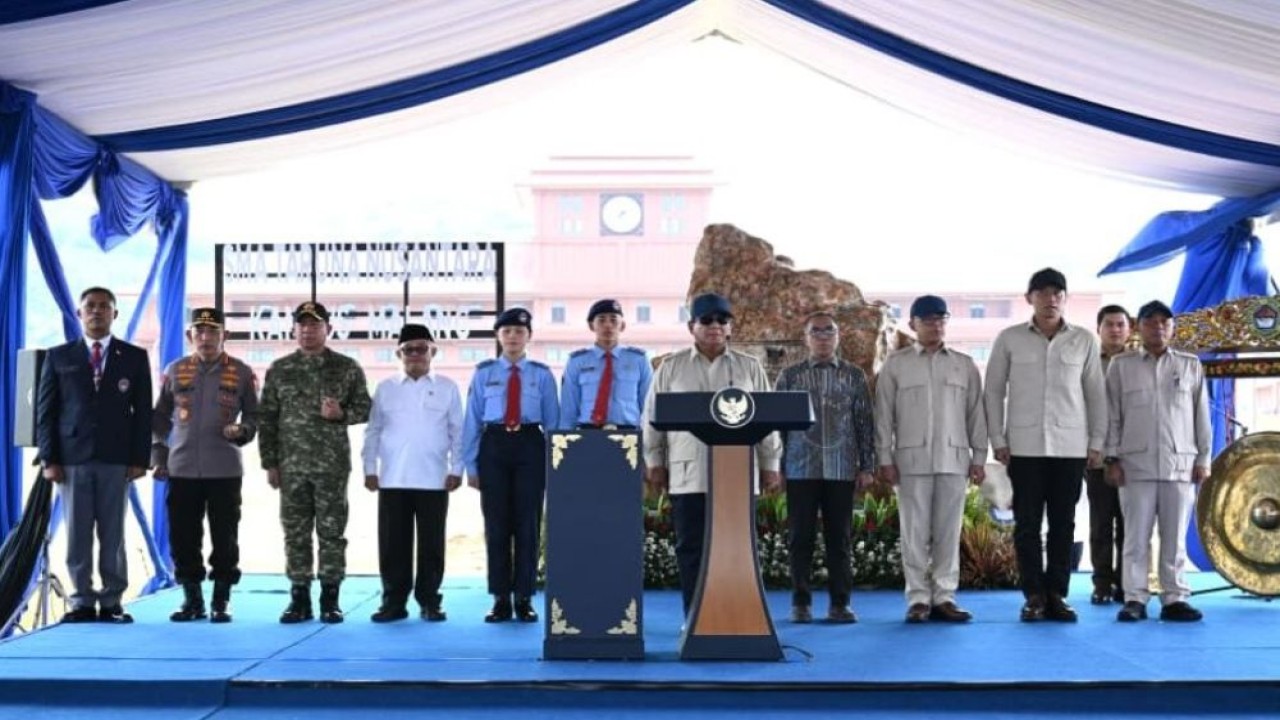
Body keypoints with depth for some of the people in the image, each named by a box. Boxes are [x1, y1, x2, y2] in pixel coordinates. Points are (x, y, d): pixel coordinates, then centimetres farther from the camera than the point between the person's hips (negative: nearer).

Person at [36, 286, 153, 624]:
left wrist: (140, 458, -3)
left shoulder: (135, 357, 9)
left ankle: (111, 602, 6)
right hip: (73, 457, 1)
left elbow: (143, 412, 6)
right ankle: (82, 602, 8)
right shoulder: (59, 357, 10)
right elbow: (45, 410, 7)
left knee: (113, 534, 1)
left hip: (116, 459, 0)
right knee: (77, 534, 1)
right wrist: (48, 459, -2)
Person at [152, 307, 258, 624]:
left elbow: (254, 416, 8)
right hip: (182, 469, 2)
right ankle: (192, 599, 16)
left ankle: (221, 602, 10)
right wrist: (158, 456, 6)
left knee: (224, 538, 0)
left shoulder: (242, 373, 2)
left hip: (226, 470, -2)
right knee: (183, 537, 4)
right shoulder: (174, 371, 8)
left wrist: (242, 430, -13)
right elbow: (160, 417, 13)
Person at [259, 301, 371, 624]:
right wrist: (270, 463, 1)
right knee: (295, 533, 4)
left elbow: (364, 408, 6)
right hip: (292, 466, 1)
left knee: (332, 532, 1)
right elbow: (266, 419, 6)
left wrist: (341, 413, -15)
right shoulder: (279, 370, 6)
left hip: (332, 465, -1)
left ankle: (330, 599, 9)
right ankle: (299, 598, 12)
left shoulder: (347, 368, 3)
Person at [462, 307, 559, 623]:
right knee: (496, 524, 4)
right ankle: (500, 600, 11)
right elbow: (473, 420, 5)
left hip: (530, 446, 0)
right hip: (494, 446, 0)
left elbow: (552, 421, 5)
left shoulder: (542, 374, 5)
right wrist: (471, 465, 0)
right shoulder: (484, 373, 6)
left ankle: (524, 599, 12)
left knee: (528, 524, 3)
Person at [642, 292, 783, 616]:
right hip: (688, 475, 0)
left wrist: (771, 465, 5)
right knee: (690, 549, 2)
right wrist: (654, 462, 5)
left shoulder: (750, 367, 10)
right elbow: (653, 416, 9)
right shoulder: (671, 367, 8)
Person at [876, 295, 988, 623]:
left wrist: (979, 457, 5)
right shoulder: (896, 364, 6)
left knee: (948, 531, 3)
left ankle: (944, 597, 9)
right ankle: (918, 599, 5)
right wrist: (885, 458, -2)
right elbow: (884, 414, 4)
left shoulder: (965, 364, 11)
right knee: (915, 531, 0)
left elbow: (976, 412, 10)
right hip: (912, 458, -2)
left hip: (954, 458, 2)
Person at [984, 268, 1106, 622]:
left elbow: (1096, 393, 8)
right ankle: (1034, 596, 8)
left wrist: (1097, 441, 3)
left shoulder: (1085, 340, 5)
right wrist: (997, 440, -1)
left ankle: (1057, 595, 11)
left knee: (1063, 523, 4)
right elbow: (993, 391, 4)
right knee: (1027, 522, 1)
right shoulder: (1009, 339, 2)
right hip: (1024, 445, -1)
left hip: (1070, 445, 1)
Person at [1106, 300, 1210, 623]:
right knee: (1136, 535, 0)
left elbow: (1201, 415, 9)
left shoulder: (1190, 365, 10)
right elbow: (1112, 415, 5)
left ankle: (1174, 599, 7)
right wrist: (1112, 458, -1)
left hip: (1180, 464, 1)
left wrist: (1203, 459, 4)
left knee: (1175, 536, 2)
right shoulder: (1121, 365, 7)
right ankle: (1135, 599, 3)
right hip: (1136, 464, -1)